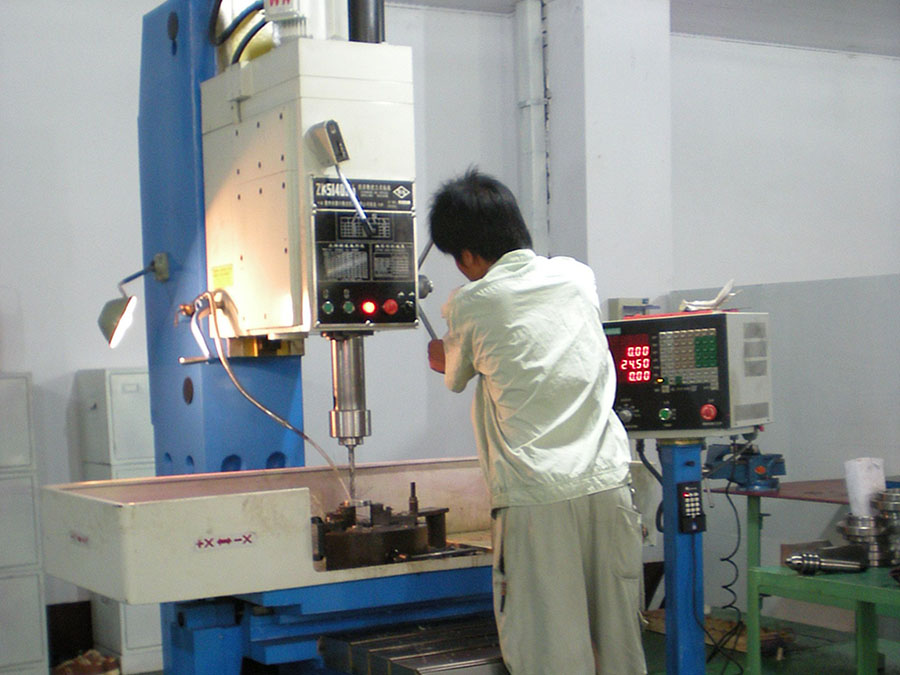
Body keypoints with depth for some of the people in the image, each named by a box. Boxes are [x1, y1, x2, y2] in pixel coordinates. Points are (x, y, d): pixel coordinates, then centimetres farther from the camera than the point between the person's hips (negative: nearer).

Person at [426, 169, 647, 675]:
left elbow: (455, 378, 17)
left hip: (537, 497, -4)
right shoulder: (580, 277, 9)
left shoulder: (471, 305, -2)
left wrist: (439, 354, 39)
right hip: (608, 481, 4)